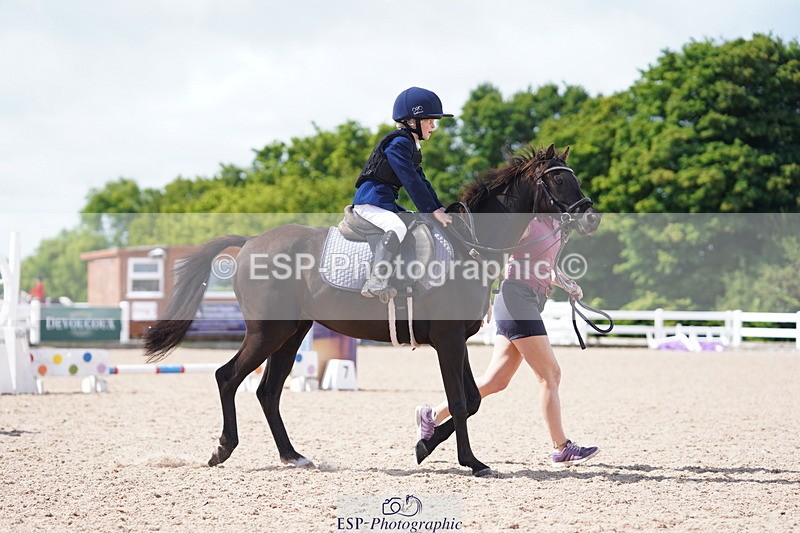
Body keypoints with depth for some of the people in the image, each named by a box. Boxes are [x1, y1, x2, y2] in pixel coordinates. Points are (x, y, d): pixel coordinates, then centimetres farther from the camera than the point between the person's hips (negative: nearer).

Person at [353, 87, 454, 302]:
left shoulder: (411, 146, 19)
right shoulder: (398, 143, -13)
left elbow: (421, 181, 20)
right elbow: (411, 182, -19)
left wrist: (440, 208, 10)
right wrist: (434, 211, -18)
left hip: (387, 203, 11)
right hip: (370, 201, -11)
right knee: (397, 228, -33)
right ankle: (375, 283, -43)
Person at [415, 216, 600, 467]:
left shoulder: (554, 223, 16)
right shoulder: (525, 222, -10)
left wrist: (569, 286, 11)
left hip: (531, 303, 9)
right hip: (517, 298, -9)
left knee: (496, 380, 7)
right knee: (550, 374, -5)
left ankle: (433, 415, 14)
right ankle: (562, 449, 2)